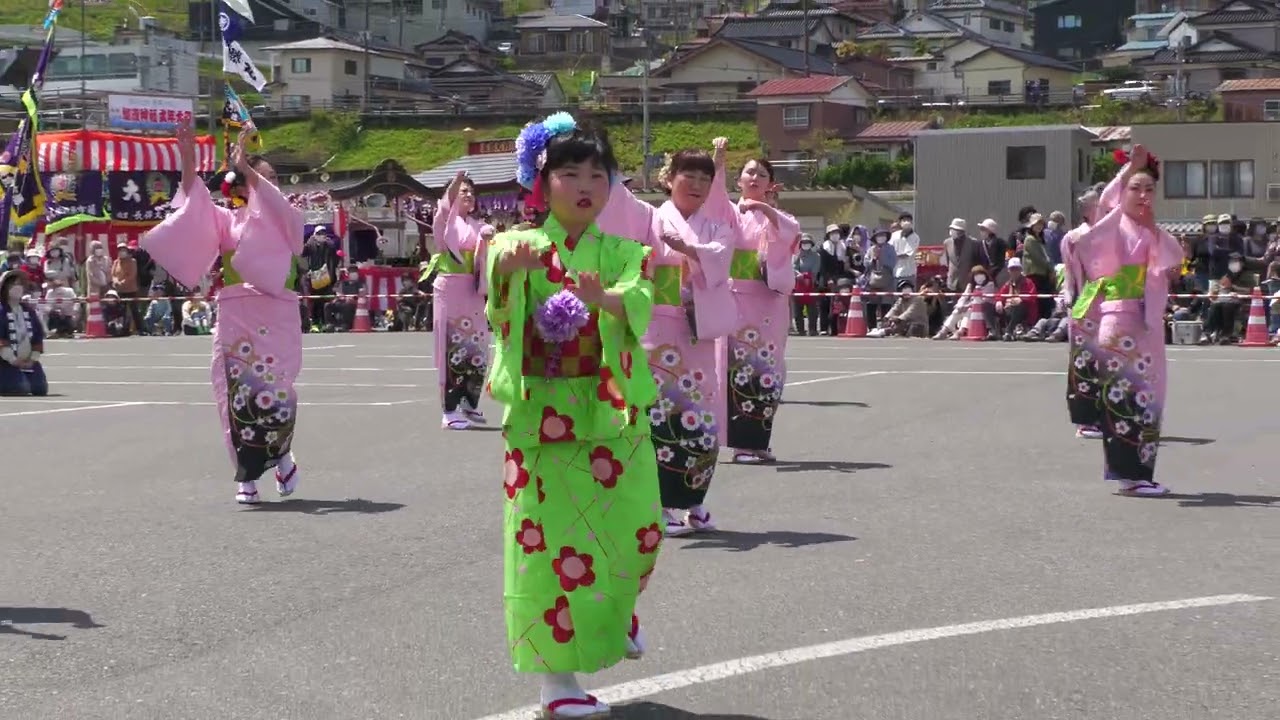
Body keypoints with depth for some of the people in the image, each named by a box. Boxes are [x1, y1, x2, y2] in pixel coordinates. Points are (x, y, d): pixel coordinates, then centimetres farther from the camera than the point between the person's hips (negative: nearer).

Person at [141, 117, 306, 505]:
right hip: (235, 316, 2)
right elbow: (194, 209, -2)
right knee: (238, 394, -3)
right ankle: (247, 476, 5)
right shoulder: (226, 221, 14)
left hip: (277, 316, -1)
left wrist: (246, 167, -19)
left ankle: (281, 455, 17)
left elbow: (275, 204, -12)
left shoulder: (286, 219, 10)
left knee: (273, 392, -9)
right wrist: (188, 164, -14)